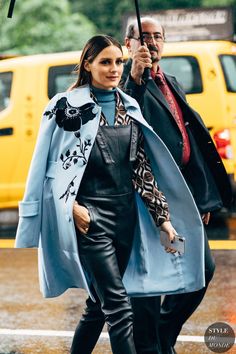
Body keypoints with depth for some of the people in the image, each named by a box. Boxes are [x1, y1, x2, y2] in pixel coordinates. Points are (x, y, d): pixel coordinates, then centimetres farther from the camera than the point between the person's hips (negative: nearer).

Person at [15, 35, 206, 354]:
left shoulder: (129, 108, 12)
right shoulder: (67, 106, -4)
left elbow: (143, 169, 11)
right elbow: (49, 164, -5)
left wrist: (163, 217, 5)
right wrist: (72, 206, -15)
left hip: (126, 214, 6)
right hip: (91, 217, -6)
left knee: (100, 304, 12)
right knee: (119, 306, -12)